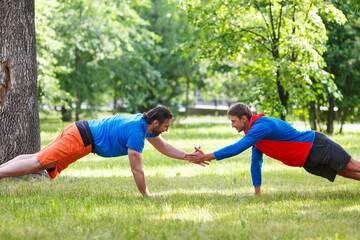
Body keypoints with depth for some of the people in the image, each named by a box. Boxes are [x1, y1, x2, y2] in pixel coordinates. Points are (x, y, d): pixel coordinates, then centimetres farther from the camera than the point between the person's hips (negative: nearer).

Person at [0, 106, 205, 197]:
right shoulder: (136, 132, -20)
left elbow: (164, 147, 21)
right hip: (82, 140, -9)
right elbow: (137, 169, -17)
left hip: (79, 131, 9)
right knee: (38, 163, -13)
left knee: (38, 161, 10)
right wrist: (146, 195, -8)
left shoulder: (144, 122, 8)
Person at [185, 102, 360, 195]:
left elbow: (237, 148, -35)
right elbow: (256, 162, 13)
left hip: (317, 146, -8)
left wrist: (206, 157, -34)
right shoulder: (254, 131, 4)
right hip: (309, 160, 8)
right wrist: (257, 192, 11)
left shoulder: (262, 126, -28)